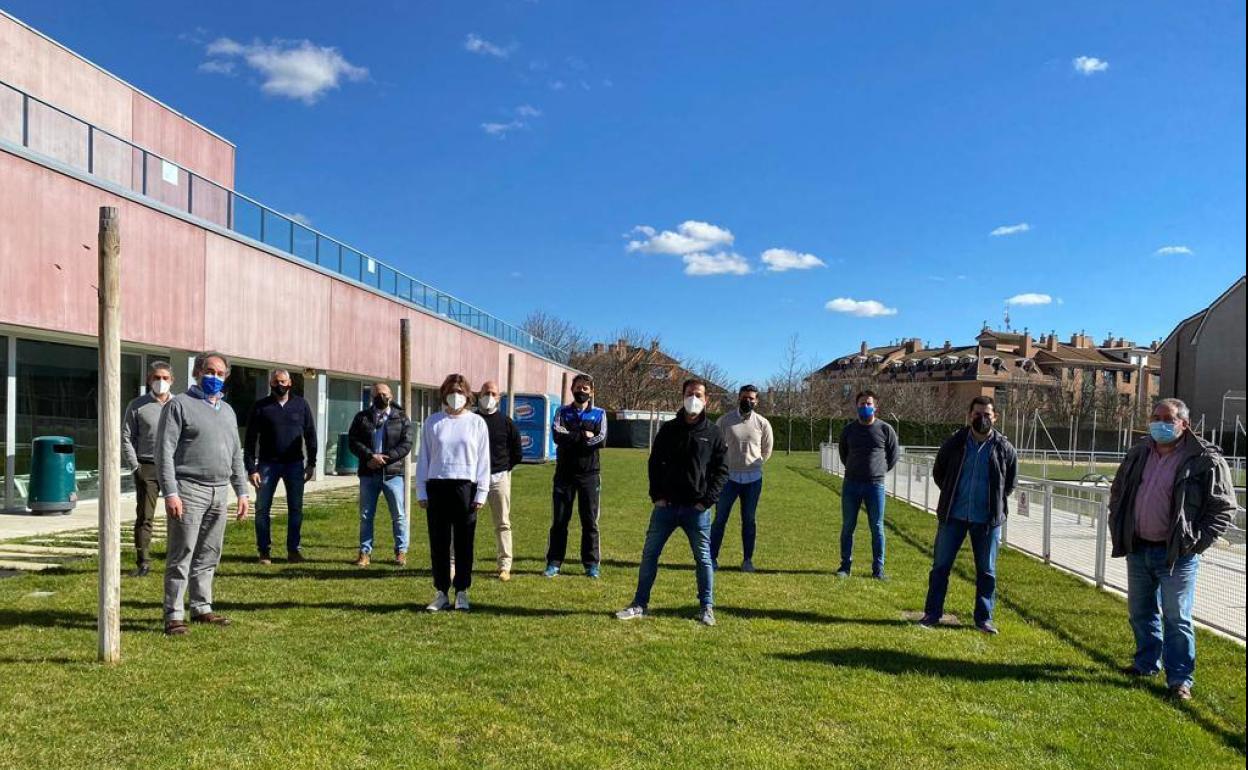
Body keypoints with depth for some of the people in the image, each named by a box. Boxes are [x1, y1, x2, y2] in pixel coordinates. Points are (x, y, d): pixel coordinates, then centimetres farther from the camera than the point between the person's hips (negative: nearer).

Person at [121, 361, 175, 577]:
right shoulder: (137, 406, 6)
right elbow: (126, 438, 6)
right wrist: (135, 466, -2)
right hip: (147, 467, -1)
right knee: (144, 517, 1)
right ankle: (143, 563, 7)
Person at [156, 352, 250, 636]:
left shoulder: (227, 410, 18)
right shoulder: (179, 405, -3)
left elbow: (236, 455, 22)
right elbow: (165, 452, -10)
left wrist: (242, 491, 15)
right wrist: (170, 493, -17)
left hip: (219, 493, 7)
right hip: (189, 490, -6)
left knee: (209, 555, 12)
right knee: (182, 555, -4)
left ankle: (202, 607, 21)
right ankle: (173, 615, 1)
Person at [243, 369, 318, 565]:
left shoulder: (301, 405, 5)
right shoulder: (260, 407, 0)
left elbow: (310, 435, 8)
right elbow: (250, 440, -1)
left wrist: (311, 463, 3)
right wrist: (251, 469, -8)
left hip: (294, 464, 1)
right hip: (268, 464, -1)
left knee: (296, 508, 4)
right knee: (262, 508, 2)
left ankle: (293, 549, 14)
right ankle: (264, 551, 14)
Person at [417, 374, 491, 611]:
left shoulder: (477, 422, 4)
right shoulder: (433, 422, 7)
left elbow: (483, 459, 3)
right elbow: (423, 457, 9)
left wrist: (481, 492, -3)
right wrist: (421, 491, 4)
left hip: (465, 487, -1)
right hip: (437, 487, 1)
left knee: (464, 543, 4)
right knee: (438, 543, 5)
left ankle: (462, 592, 14)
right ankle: (441, 593, 15)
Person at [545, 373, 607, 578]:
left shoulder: (599, 414, 7)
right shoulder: (562, 412, 8)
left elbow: (601, 440, -11)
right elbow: (558, 435, -11)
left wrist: (571, 439, -11)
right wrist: (584, 436, -12)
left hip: (589, 473, 0)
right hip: (564, 473, 1)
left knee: (590, 521, 4)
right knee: (559, 521, 4)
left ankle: (592, 564, 12)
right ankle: (554, 563, 11)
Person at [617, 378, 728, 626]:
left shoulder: (713, 433, 1)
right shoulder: (668, 429, 5)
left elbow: (721, 470, 1)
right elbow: (655, 463, 9)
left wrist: (707, 500, -8)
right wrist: (657, 495, -1)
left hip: (697, 508, -2)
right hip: (666, 505, 2)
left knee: (703, 558, 7)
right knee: (649, 553, 5)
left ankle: (707, 608, 20)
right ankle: (640, 604, 16)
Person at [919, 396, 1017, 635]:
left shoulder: (1004, 448, -2)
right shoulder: (954, 443, -2)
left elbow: (1010, 481, 12)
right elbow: (938, 472, 12)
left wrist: (996, 501, 6)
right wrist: (951, 495, 9)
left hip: (987, 520, 0)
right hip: (953, 516, 0)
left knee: (986, 570, 9)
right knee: (940, 565, 4)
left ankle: (984, 618, 21)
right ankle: (932, 613, 14)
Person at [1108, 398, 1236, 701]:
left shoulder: (1205, 460, -10)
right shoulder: (1139, 454, 7)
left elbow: (1223, 507, -8)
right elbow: (1117, 492, 19)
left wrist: (1196, 541, -13)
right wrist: (1118, 529, 10)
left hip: (1176, 554, -6)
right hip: (1138, 550, 6)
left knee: (1176, 619, 0)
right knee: (1140, 612, 17)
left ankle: (1180, 679, 11)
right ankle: (1147, 663, 35)